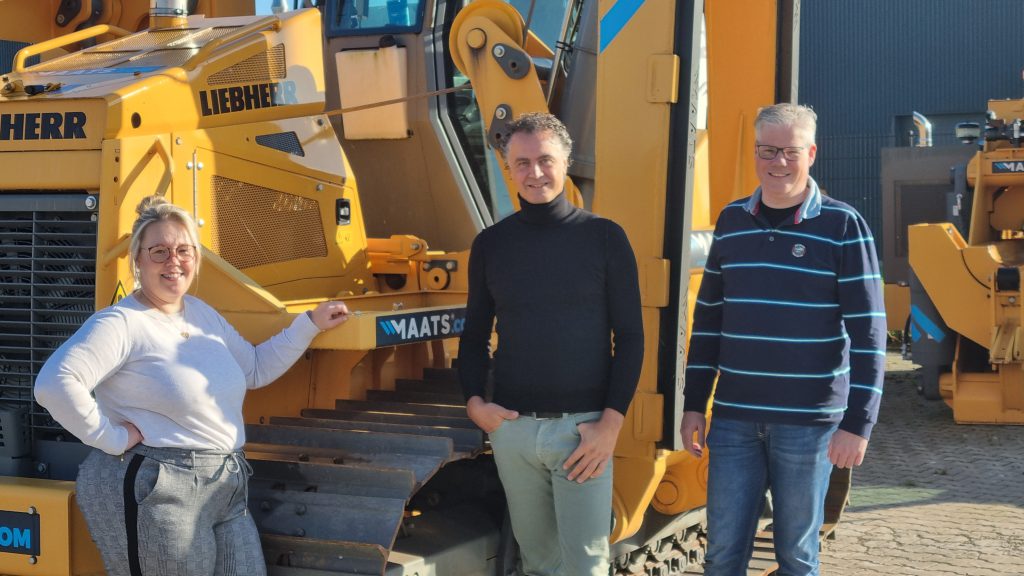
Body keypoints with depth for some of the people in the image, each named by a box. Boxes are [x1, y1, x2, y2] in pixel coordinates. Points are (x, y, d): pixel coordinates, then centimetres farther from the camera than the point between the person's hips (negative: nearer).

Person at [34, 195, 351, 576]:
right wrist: (112, 438, -18)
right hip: (154, 493, -8)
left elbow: (255, 370, 24)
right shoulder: (122, 324, -13)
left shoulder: (203, 313, 15)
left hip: (227, 491, 8)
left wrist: (310, 324, 19)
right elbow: (54, 384, -25)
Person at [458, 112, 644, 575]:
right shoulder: (491, 244, 6)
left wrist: (611, 421, -10)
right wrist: (474, 401, -2)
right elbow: (474, 334, 14)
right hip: (511, 426, 3)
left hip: (583, 426, -2)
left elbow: (630, 336, -2)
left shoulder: (604, 237, -2)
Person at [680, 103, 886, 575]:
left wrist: (857, 423, -13)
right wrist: (694, 404, 10)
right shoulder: (731, 221, 7)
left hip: (808, 421, -3)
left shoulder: (842, 226, -6)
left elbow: (868, 331, -8)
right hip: (733, 418, 3)